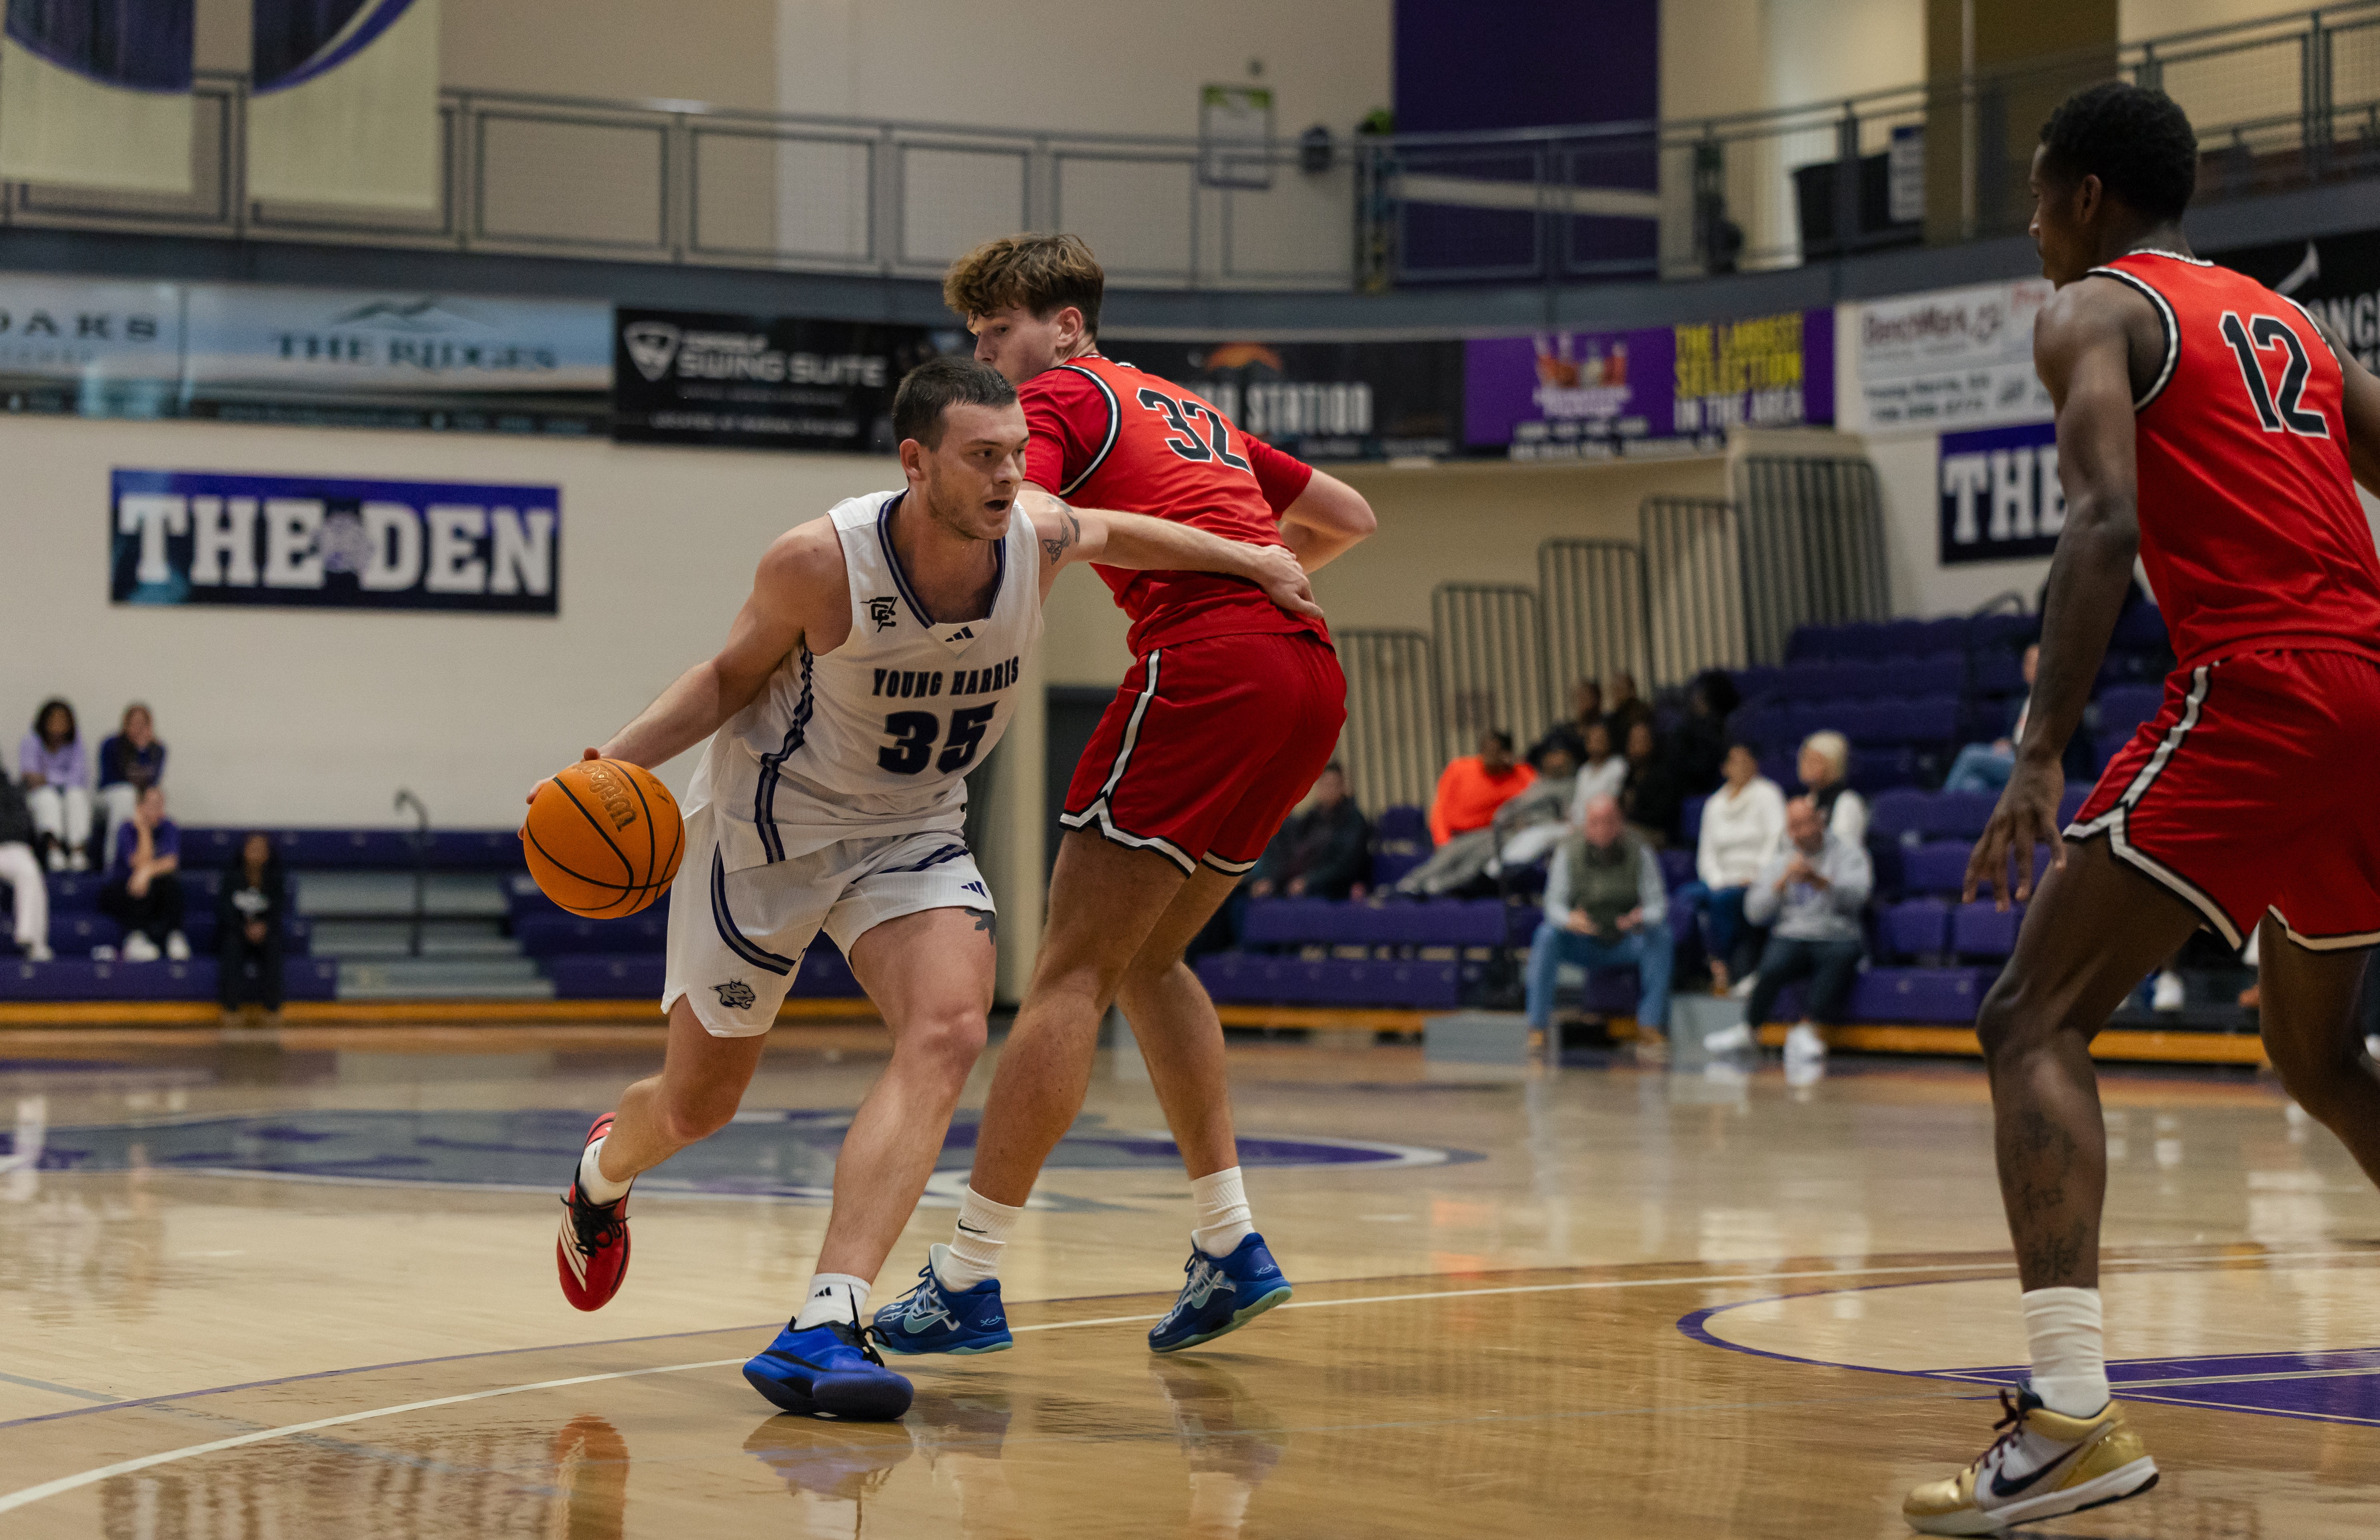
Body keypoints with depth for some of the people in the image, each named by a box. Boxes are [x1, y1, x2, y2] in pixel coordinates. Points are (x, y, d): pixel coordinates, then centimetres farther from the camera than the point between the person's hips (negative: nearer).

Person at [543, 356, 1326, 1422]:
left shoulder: (1039, 537, -16)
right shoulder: (820, 563, -28)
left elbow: (1111, 534, 10)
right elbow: (733, 676, -9)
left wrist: (1249, 561, 10)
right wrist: (620, 757, -23)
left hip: (912, 831, 3)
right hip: (767, 825, -3)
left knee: (948, 1034, -26)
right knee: (695, 1105, 9)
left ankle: (823, 1330, -31)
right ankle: (603, 1168, 49)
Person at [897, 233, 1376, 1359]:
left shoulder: (1059, 397, 7)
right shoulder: (1191, 411, 30)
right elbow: (1347, 516, 38)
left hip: (1207, 667, -8)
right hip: (1309, 677, 8)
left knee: (1071, 971, -7)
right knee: (1145, 960, 19)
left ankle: (966, 1279, -8)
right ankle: (1231, 1245, 13)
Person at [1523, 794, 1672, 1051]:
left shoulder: (1640, 853, -9)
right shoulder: (1568, 852, -9)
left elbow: (1657, 904, -11)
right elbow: (1554, 902, -12)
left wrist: (1641, 918, -35)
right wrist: (1570, 920, -36)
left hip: (1626, 941, 0)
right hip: (1582, 941, 0)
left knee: (1659, 936, -30)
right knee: (1546, 936, -30)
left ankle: (1652, 1025, -28)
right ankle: (1538, 1025, -28)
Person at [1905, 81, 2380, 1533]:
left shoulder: (2096, 311, 3)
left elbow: (2108, 520, -14)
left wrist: (2042, 757, -21)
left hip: (2258, 689, -8)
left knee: (2037, 1021, -9)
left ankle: (2077, 1412, -25)